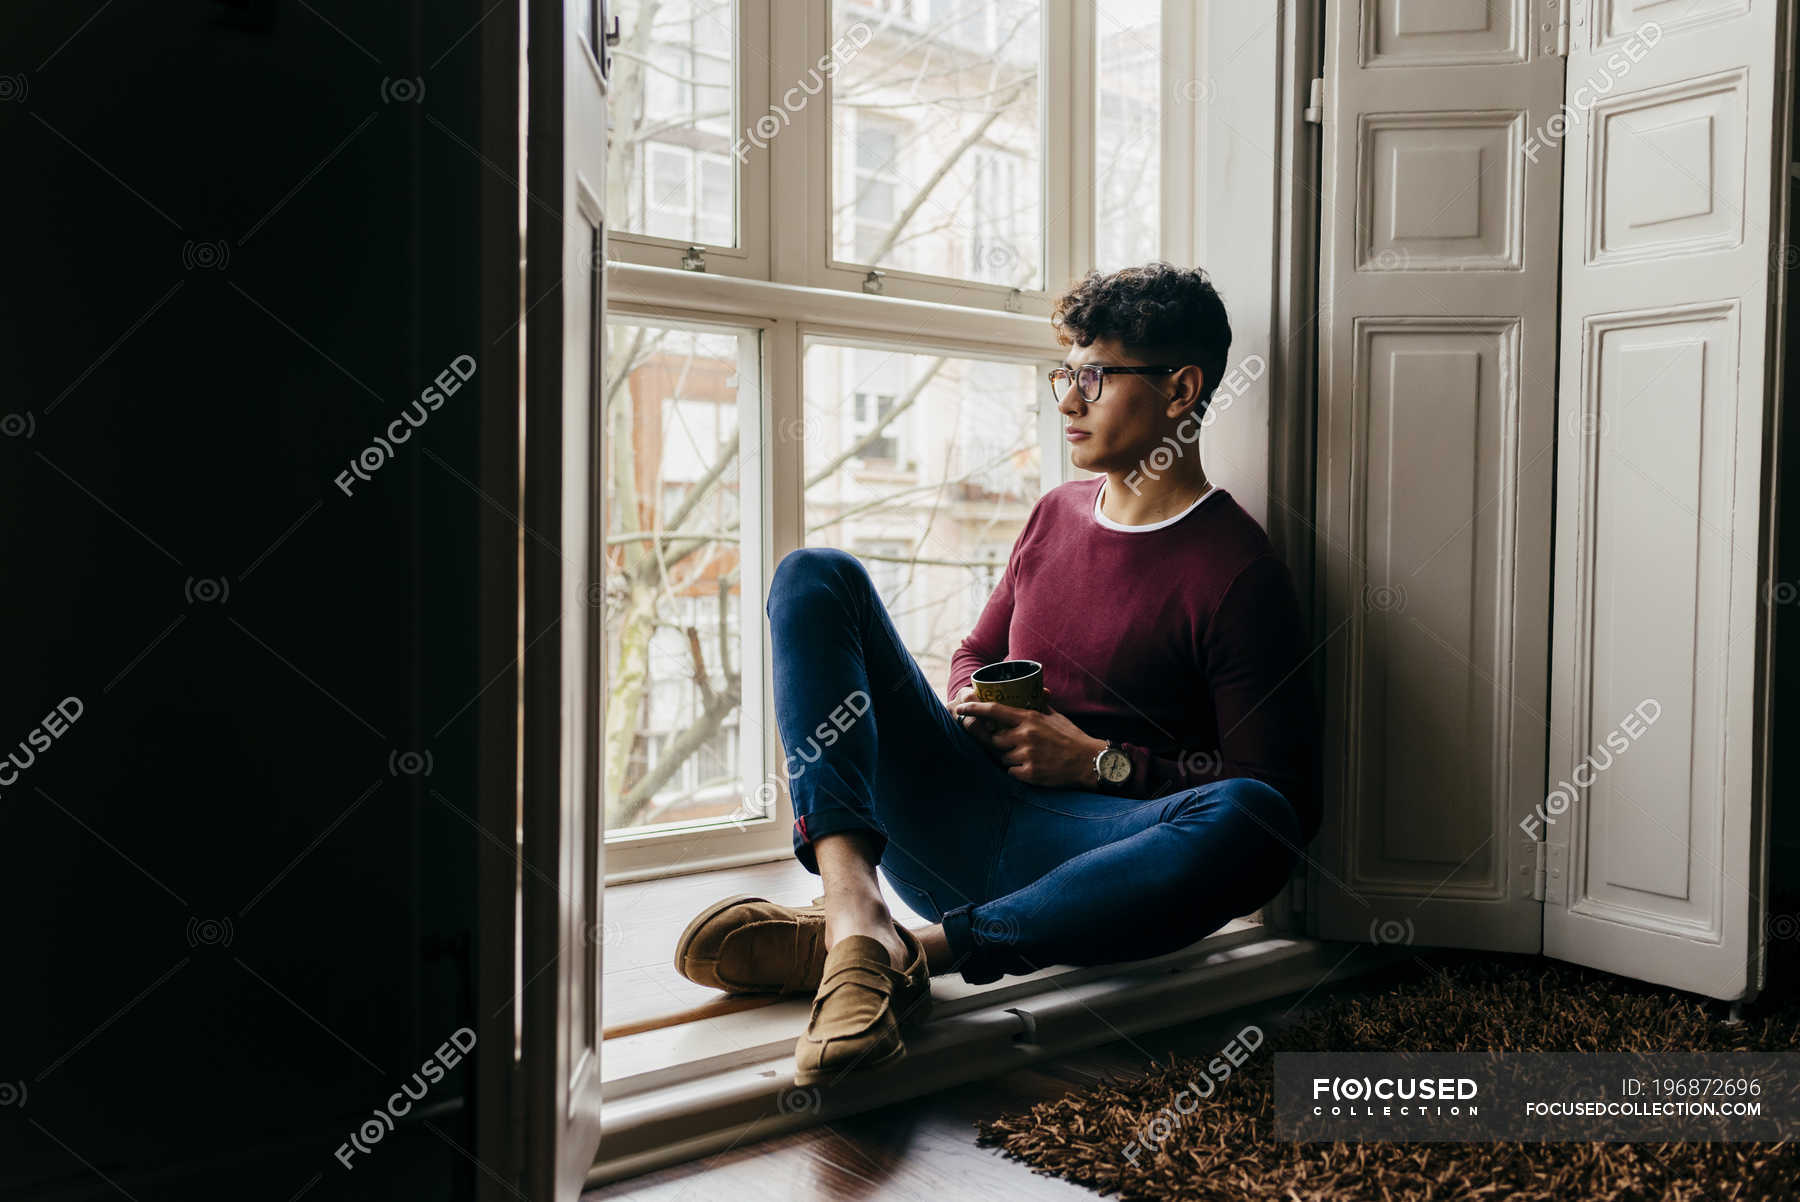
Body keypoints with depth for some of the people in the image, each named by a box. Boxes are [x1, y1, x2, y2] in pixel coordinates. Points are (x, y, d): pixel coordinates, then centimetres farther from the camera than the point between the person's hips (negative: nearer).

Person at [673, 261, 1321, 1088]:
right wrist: (970, 708, 3)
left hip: (1076, 854, -5)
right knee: (817, 575, -9)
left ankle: (917, 947, -34)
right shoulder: (1056, 515, 16)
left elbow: (1286, 790, -8)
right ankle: (854, 909, -30)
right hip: (949, 821, 6)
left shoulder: (1239, 571, -4)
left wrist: (1097, 761, -13)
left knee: (1253, 823, -36)